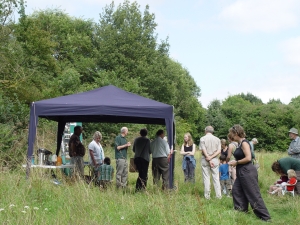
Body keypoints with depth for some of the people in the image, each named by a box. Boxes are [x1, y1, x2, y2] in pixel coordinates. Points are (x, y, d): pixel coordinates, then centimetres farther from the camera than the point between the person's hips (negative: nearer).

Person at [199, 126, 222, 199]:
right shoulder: (217, 139, 5)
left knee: (206, 178, 3)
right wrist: (212, 157, -9)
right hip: (215, 160, 2)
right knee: (216, 178, 7)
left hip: (205, 159, -2)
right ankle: (218, 195, 8)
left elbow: (204, 151, -9)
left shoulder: (202, 139, -3)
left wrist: (209, 159, -8)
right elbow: (219, 151, -3)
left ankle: (207, 195, 6)